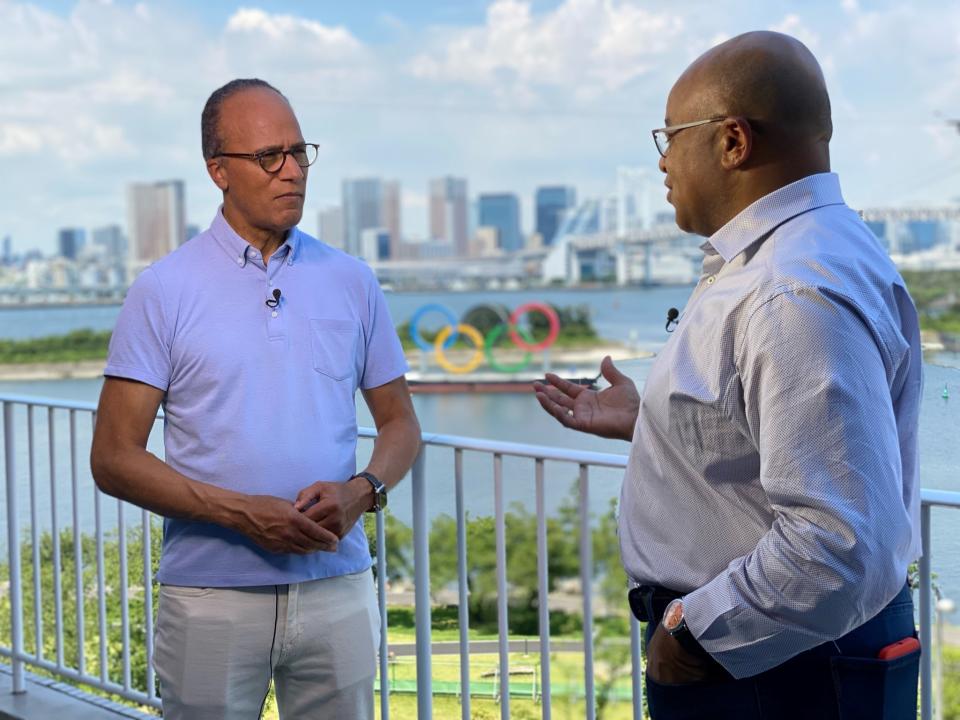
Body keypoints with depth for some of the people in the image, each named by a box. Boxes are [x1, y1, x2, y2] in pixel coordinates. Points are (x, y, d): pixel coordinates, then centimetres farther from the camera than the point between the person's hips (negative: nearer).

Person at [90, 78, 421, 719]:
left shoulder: (352, 282, 8)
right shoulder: (163, 292, -1)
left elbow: (399, 423, 14)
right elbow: (114, 458, -5)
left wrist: (362, 490, -8)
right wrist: (241, 513, -16)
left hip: (337, 587, 3)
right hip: (211, 597, -2)